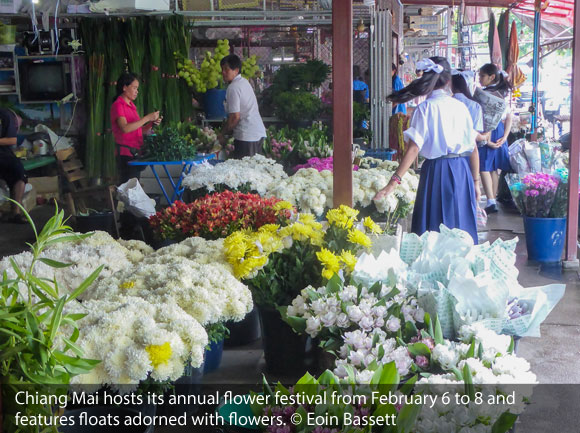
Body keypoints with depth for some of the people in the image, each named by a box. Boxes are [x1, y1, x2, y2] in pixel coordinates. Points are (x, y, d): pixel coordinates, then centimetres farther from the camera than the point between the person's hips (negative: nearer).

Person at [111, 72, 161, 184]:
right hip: (126, 153, -8)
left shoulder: (131, 105, 17)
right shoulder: (118, 105, -7)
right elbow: (125, 128, -21)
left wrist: (152, 123, 1)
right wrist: (147, 118, -18)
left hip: (136, 152, 8)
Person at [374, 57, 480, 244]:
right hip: (462, 171, 4)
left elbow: (414, 148, -16)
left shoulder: (425, 109, -7)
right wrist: (475, 181, 16)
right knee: (461, 228, 13)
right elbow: (473, 149, 6)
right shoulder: (460, 107, 5)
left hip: (436, 170, -4)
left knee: (434, 231, 5)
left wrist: (393, 182, -18)